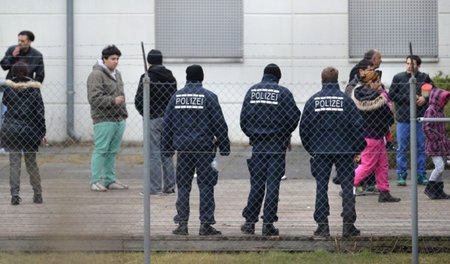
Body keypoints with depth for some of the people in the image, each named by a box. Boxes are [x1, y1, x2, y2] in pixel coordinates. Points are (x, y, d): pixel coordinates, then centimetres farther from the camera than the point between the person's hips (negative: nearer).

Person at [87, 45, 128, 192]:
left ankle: (110, 180, 17)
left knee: (112, 152, 12)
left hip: (119, 119, 9)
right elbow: (94, 98, -18)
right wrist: (113, 100, -22)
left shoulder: (117, 74, 19)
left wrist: (124, 113, 23)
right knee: (101, 150, -8)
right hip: (104, 119, -8)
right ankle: (96, 181, -5)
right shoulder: (96, 75, -10)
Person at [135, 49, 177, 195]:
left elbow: (139, 100, -12)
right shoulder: (171, 78, 8)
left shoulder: (147, 78, -11)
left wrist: (144, 113, 6)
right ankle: (169, 186, 15)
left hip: (153, 119, -6)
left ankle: (155, 187, -6)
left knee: (154, 154, -4)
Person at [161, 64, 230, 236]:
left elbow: (167, 124, 9)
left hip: (183, 149, 3)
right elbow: (219, 124, -4)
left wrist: (167, 149, 17)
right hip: (204, 148, -3)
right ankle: (205, 224, -3)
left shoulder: (176, 97, 6)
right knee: (206, 186, 1)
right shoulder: (208, 97, -4)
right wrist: (224, 148, 3)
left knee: (183, 186, 8)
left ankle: (182, 224, 6)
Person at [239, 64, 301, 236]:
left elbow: (244, 117, 4)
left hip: (257, 145, 3)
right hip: (277, 146, -3)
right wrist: (285, 134, 9)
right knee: (273, 184, 1)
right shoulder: (283, 93, -7)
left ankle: (249, 222, 9)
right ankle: (268, 223, -1)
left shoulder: (252, 91, 4)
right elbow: (294, 117, -8)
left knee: (256, 184, 10)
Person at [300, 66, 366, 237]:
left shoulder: (313, 100, 1)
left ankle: (322, 225, 2)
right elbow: (357, 125, -5)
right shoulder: (345, 100, -4)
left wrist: (310, 149, 15)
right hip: (344, 150, -1)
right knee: (347, 186, 4)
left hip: (320, 151, 1)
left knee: (321, 187, 6)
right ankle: (348, 225, 1)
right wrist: (359, 149, 5)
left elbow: (304, 127, 4)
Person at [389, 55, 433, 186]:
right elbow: (391, 95, -4)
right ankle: (401, 176, 7)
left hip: (420, 119, 1)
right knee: (401, 149, 1)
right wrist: (409, 99, -12)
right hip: (403, 119, -1)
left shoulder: (425, 78, 5)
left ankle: (421, 176, 13)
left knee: (421, 148, 5)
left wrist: (425, 99, -11)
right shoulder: (398, 78, 2)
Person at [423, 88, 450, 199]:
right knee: (439, 166, -14)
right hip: (434, 146, -9)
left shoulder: (440, 111, 15)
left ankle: (439, 191, 15)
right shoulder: (430, 111, -13)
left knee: (440, 167, 10)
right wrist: (437, 139, -20)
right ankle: (429, 188, -3)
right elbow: (427, 128, -20)